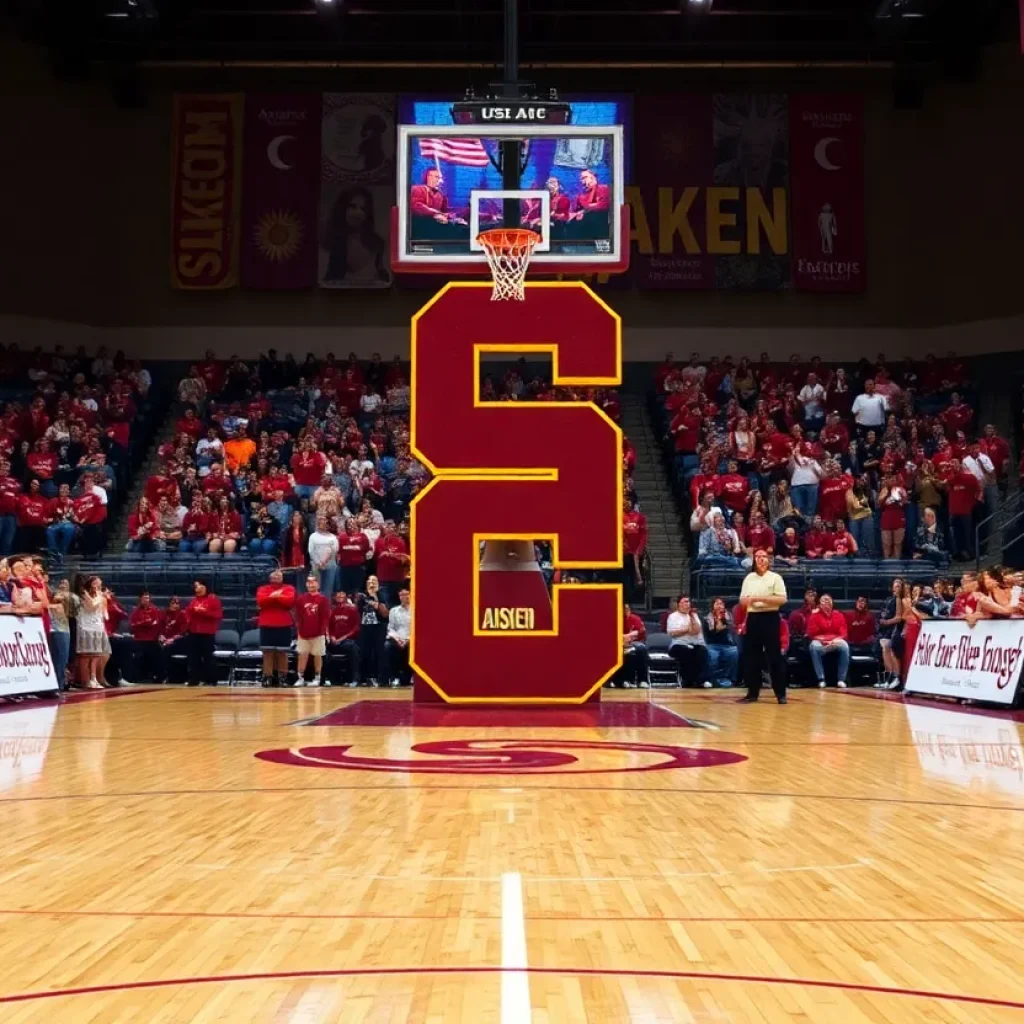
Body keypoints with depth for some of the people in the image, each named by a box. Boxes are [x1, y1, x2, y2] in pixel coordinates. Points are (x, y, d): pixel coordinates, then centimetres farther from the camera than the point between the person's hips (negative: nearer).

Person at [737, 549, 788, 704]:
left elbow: (782, 599, -11)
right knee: (751, 656, 5)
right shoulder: (749, 578, 13)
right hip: (753, 618, 5)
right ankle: (752, 692, 13)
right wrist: (748, 600, -10)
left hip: (770, 618, -5)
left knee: (775, 656, -4)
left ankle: (781, 694, 1)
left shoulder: (775, 577, -2)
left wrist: (762, 598, -18)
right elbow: (742, 600, 14)